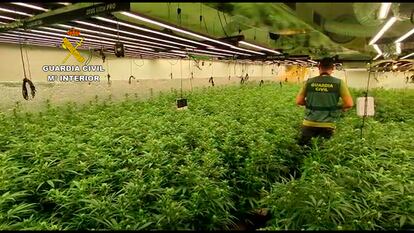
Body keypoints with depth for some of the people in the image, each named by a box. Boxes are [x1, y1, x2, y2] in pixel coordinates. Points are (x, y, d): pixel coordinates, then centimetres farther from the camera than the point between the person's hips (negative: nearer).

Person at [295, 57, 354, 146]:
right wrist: (342, 108, 13)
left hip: (309, 123, 1)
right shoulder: (339, 83, -5)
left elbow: (298, 101, 0)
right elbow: (349, 104, -8)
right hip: (327, 125, 0)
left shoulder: (309, 82, -3)